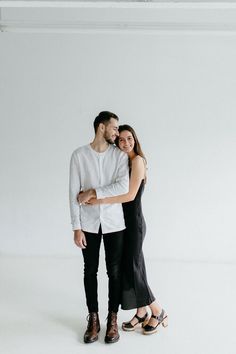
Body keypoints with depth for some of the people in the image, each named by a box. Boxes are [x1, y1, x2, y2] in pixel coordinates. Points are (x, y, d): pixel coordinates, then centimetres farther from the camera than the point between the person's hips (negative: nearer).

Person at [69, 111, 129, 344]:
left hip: (114, 223, 0)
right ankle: (93, 319, 24)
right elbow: (74, 194, -4)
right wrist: (76, 227, -8)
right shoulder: (79, 155, -3)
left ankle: (112, 319, 21)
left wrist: (93, 192, -14)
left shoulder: (120, 155, -1)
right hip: (89, 224, 0)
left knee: (114, 272, 6)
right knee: (90, 272, 9)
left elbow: (123, 187, -16)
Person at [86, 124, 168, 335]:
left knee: (132, 269, 0)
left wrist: (100, 200, -22)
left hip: (134, 223, -8)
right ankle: (141, 313, 24)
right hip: (124, 222, 8)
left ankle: (158, 312, 17)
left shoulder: (137, 160, -13)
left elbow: (130, 195, -21)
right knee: (128, 268, 11)